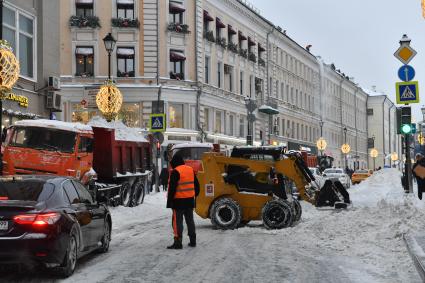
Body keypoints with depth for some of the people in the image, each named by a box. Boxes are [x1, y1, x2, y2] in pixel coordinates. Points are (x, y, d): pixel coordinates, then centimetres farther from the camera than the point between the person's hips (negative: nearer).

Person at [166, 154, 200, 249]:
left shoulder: (175, 172, -14)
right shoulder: (191, 170, 9)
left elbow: (172, 188, -17)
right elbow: (196, 185, 16)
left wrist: (169, 201, -13)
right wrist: (195, 194, 26)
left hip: (179, 201, -7)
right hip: (190, 200, 7)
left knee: (177, 221, -3)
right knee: (190, 220, 15)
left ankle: (178, 242, -6)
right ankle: (192, 241, 20)